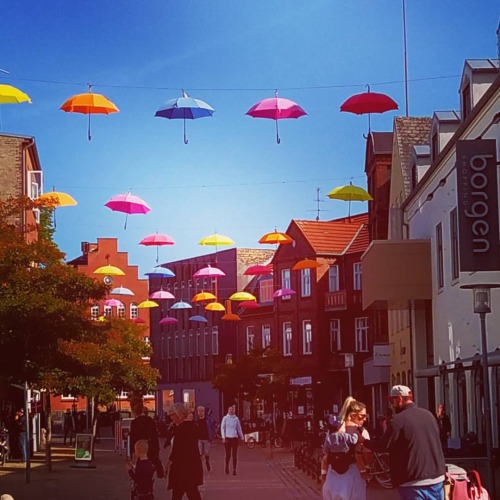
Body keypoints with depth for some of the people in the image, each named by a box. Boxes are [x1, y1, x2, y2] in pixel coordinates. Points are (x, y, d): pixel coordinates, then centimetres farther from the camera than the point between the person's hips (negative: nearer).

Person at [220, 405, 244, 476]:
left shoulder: (236, 419, 8)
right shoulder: (225, 418, 2)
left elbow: (239, 428, 16)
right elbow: (222, 428, 2)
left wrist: (242, 437, 16)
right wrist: (223, 437, -6)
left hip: (235, 438, 1)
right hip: (227, 438, -1)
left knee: (234, 455, -2)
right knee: (228, 454, 4)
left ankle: (234, 470, -1)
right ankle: (227, 467, 26)